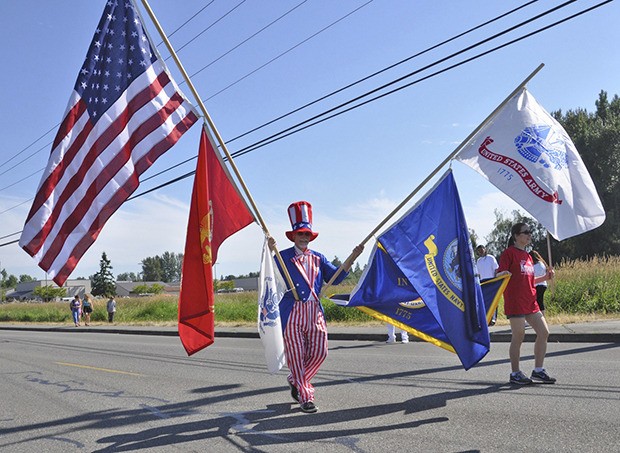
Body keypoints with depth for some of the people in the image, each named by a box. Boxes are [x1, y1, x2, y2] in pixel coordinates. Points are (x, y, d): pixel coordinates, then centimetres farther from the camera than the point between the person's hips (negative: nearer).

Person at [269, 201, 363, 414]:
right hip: (293, 313, -4)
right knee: (296, 355, 0)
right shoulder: (284, 256, 2)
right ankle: (305, 397, 12)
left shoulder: (318, 258, 15)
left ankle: (295, 380, 27)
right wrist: (270, 251, -26)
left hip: (315, 312, 4)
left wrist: (352, 258, 2)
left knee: (319, 353, 2)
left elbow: (335, 277, 10)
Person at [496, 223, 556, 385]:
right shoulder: (509, 253, -5)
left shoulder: (528, 256, 19)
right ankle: (515, 373, 9)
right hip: (515, 302, -8)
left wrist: (545, 277, 14)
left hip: (531, 302, 8)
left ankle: (538, 371, 16)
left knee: (544, 332, 5)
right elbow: (500, 275, -11)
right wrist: (503, 274, -33)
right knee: (518, 336, -4)